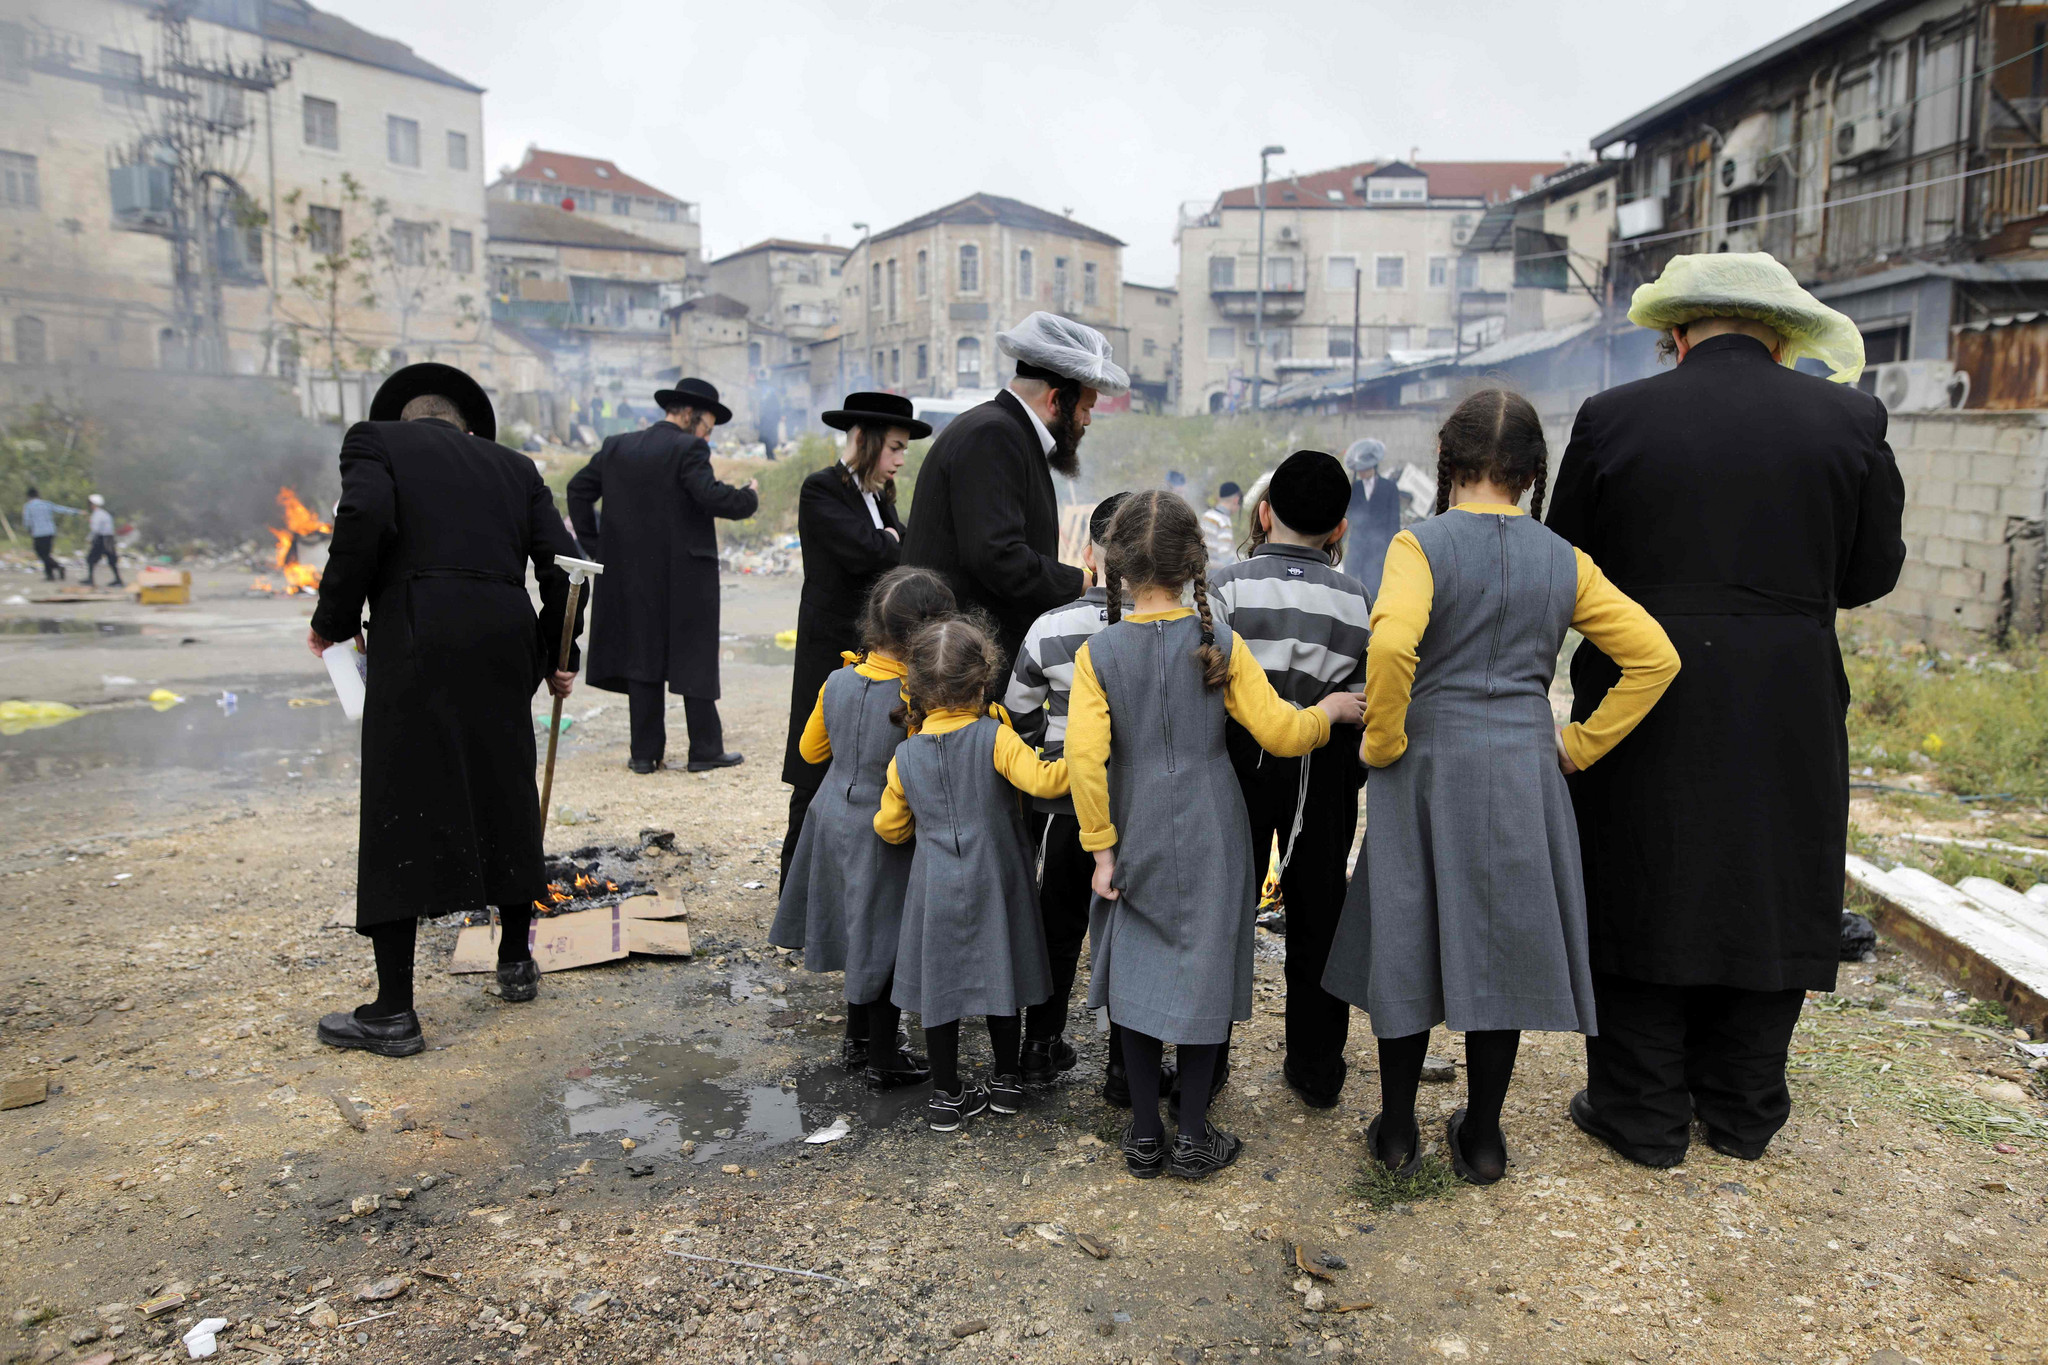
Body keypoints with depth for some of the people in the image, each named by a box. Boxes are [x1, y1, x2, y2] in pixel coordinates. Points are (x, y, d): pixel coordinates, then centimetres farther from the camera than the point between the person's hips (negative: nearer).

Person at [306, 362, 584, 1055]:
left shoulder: (375, 441, 10)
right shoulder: (512, 465, 21)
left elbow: (365, 518, -12)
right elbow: (561, 561, 10)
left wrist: (335, 618, -1)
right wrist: (556, 657, 18)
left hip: (417, 642, -4)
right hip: (505, 646, 4)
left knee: (400, 814, 1)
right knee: (504, 798, 17)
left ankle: (393, 1011, 4)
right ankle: (516, 960, 31)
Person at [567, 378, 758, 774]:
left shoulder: (616, 447, 9)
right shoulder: (688, 450, -11)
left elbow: (578, 489, 14)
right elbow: (712, 497, -22)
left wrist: (593, 544, 16)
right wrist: (749, 497, -4)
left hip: (633, 574, 5)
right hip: (685, 575, -5)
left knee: (643, 657, 10)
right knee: (695, 659, 4)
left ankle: (645, 752, 12)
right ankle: (705, 749, 9)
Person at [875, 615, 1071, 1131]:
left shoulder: (905, 755, 0)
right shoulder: (995, 737, -13)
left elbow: (889, 826, 9)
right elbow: (1042, 780, -26)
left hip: (935, 888, 2)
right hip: (994, 883, -2)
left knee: (939, 981, 11)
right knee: (998, 974, 14)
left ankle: (947, 1094, 19)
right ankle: (1007, 1080, 28)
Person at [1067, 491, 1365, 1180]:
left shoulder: (1097, 652, -7)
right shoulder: (1220, 644, -8)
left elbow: (1084, 756, -15)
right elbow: (1280, 733, -9)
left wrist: (1101, 847, -7)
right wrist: (1328, 710, 12)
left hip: (1138, 839, 1)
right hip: (1212, 839, -1)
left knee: (1139, 973, 12)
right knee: (1203, 972, 10)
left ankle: (1144, 1134, 21)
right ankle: (1193, 1136, 19)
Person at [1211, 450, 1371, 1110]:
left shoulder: (1225, 587, -10)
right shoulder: (1358, 601, -2)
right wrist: (1350, 778, 10)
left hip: (1240, 764, -2)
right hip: (1324, 776, 2)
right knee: (1316, 914, 14)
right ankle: (1317, 1070, 24)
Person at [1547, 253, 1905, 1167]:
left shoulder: (1614, 418, -6)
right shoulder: (1848, 422, -2)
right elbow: (1872, 572, 5)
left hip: (1645, 706, -1)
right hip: (1788, 714, 2)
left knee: (1642, 895, 11)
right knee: (1769, 901, 16)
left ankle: (1644, 1116, 20)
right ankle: (1742, 1112, 29)